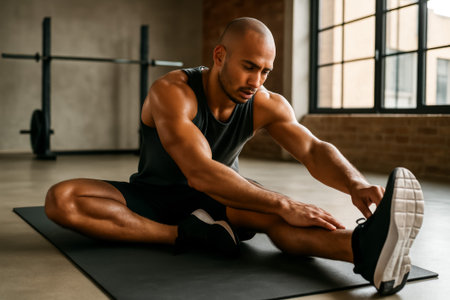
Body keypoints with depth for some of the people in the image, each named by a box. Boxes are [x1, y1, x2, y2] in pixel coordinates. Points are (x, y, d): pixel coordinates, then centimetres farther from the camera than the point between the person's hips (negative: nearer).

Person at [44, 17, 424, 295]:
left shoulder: (266, 104, -11)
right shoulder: (172, 93, -27)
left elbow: (314, 149, -20)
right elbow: (199, 172, -39)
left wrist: (356, 184, -43)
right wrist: (284, 204, -46)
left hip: (217, 200, 2)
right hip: (153, 198, -1)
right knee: (61, 199, -28)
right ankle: (189, 235, -35)